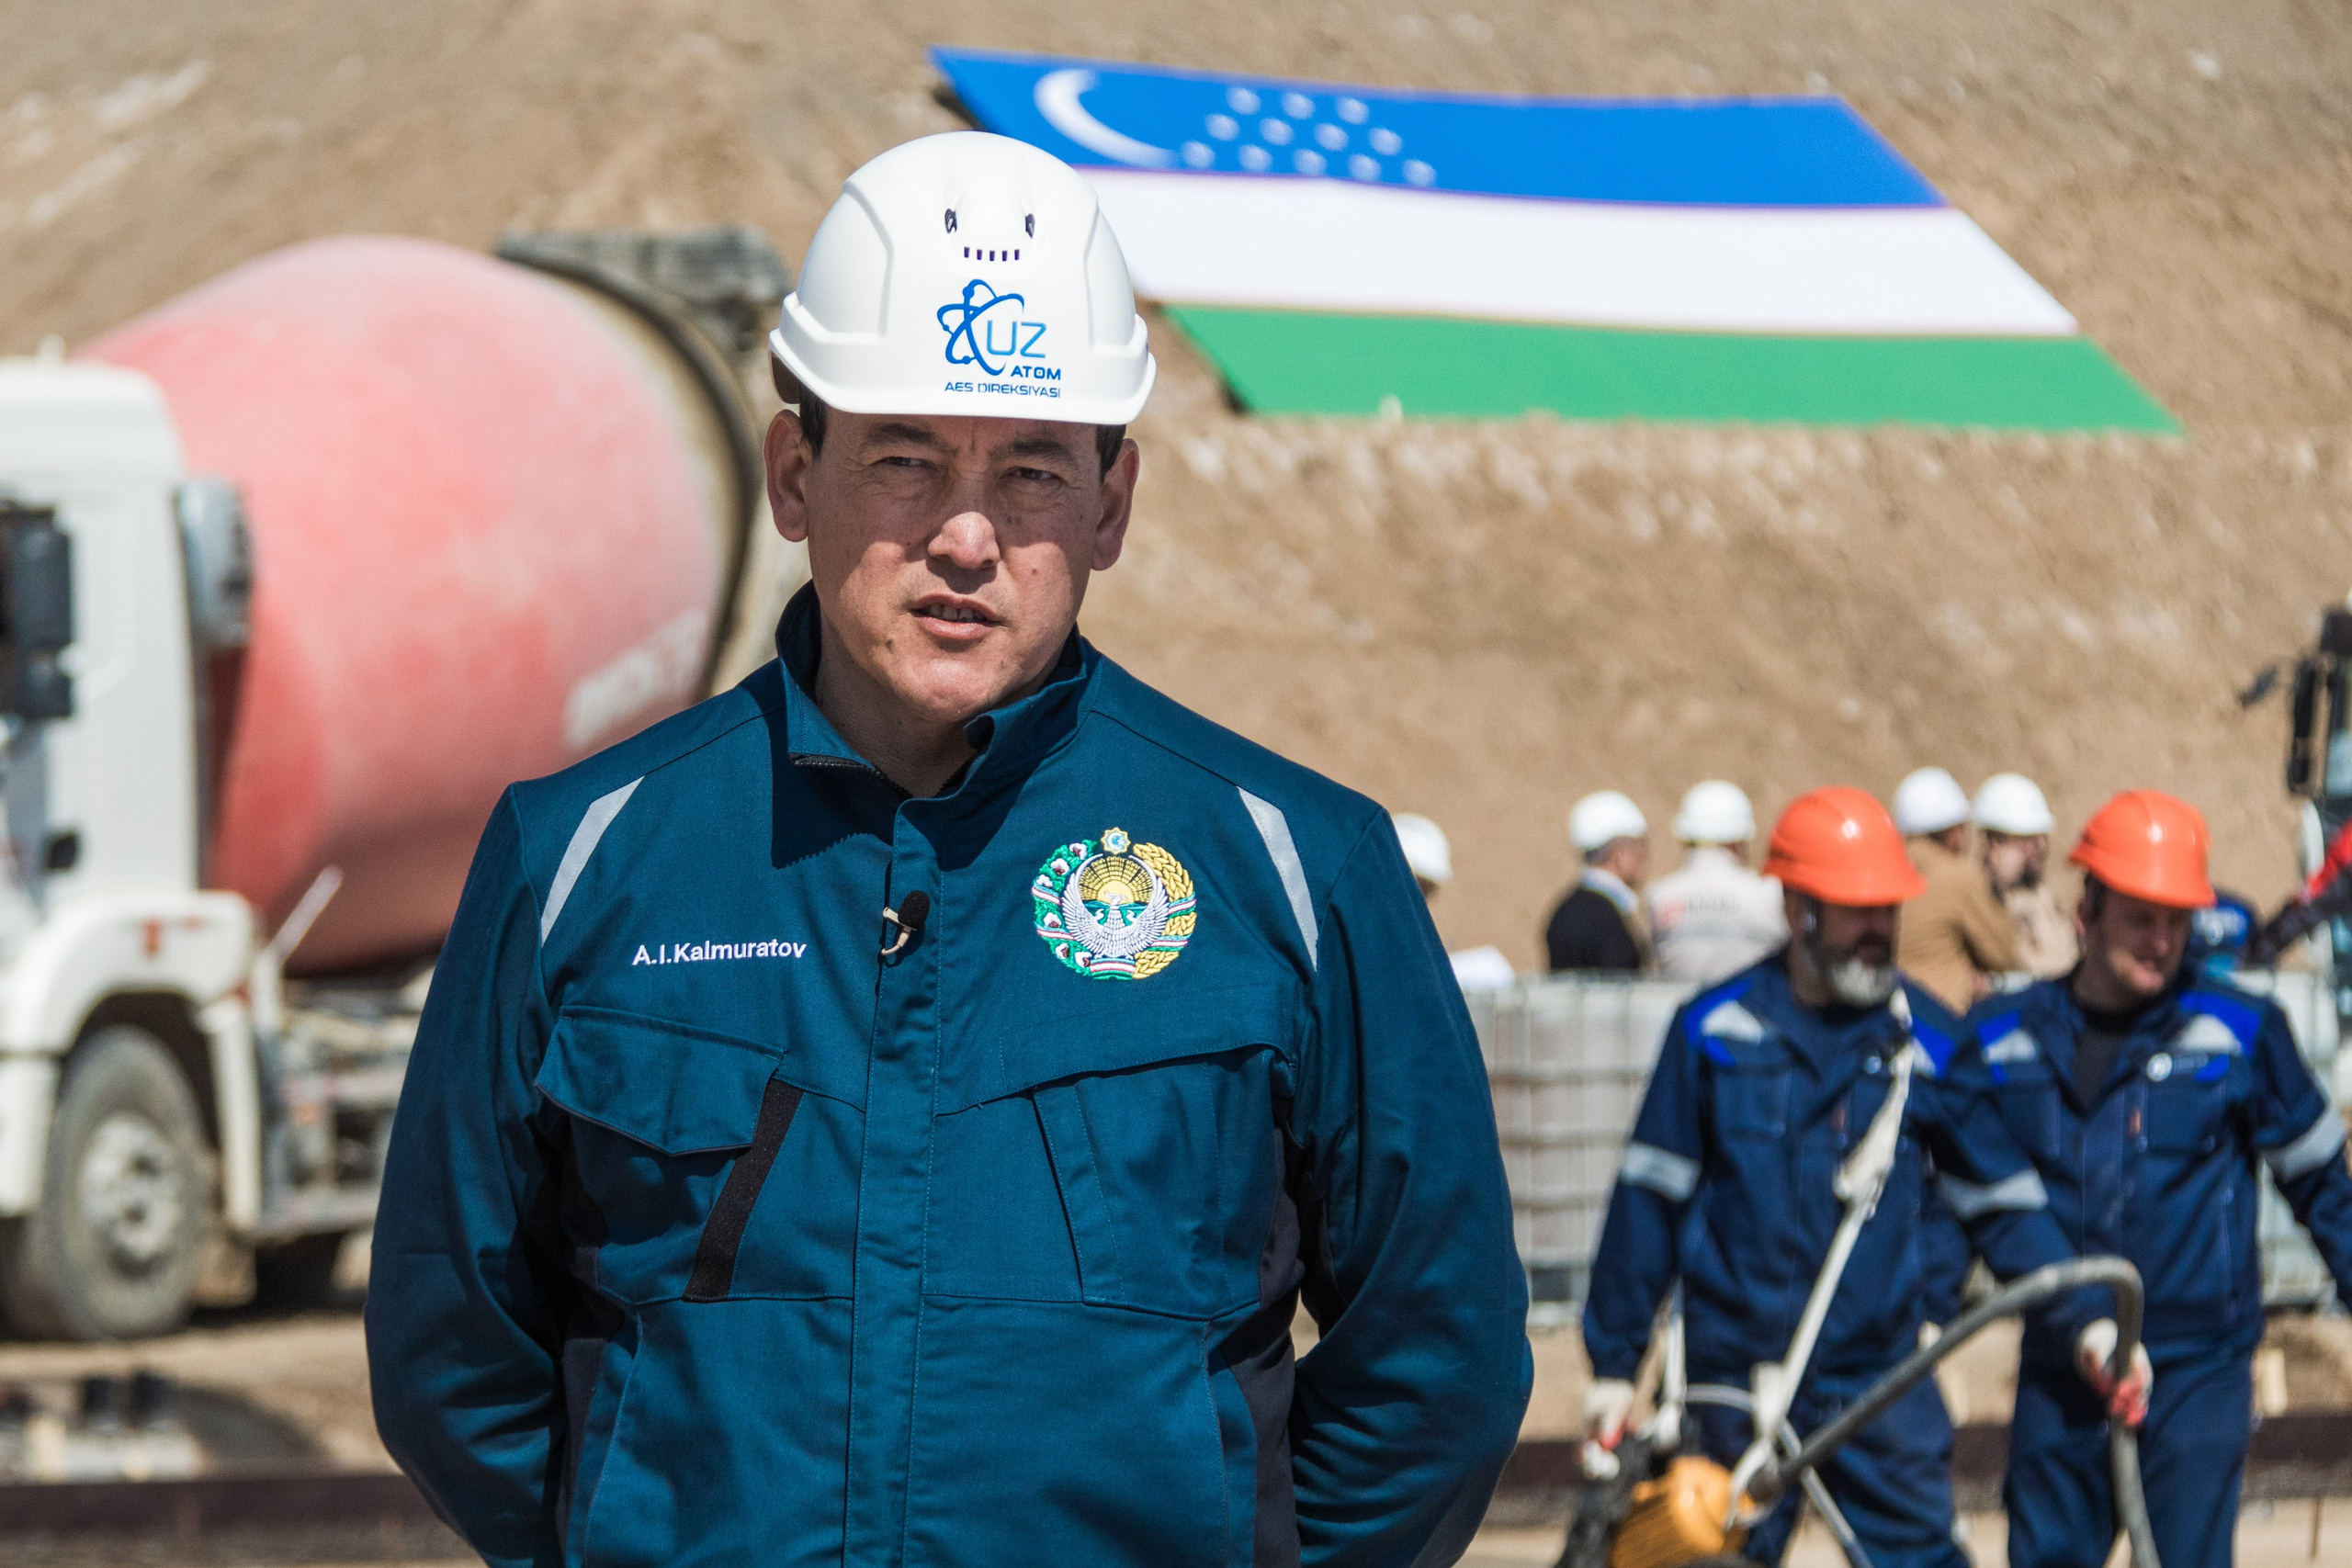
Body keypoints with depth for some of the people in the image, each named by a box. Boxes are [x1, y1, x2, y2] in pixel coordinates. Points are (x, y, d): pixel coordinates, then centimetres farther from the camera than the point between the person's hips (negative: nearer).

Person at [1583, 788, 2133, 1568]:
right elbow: (1651, 1196, 5)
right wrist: (1614, 1361, 6)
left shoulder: (1923, 1040, 1)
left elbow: (2002, 1202, 7)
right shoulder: (1717, 1030, -1)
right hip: (1738, 1370, 0)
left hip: (1877, 1367, 0)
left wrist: (2087, 1315, -4)